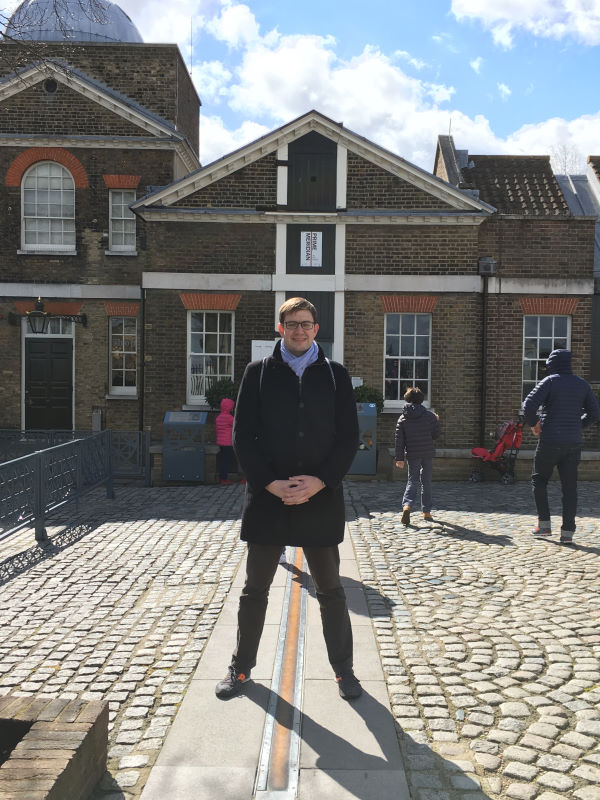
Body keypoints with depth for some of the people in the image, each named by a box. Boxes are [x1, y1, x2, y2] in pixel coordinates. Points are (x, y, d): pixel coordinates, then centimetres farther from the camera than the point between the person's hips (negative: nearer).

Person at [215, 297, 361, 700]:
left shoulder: (335, 374, 4)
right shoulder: (258, 372, 3)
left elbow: (349, 437, 1)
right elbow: (243, 436, -1)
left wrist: (321, 481, -12)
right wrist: (270, 484, -12)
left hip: (321, 498, 0)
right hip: (268, 497, 0)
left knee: (331, 591, 12)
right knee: (255, 590, 13)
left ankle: (344, 668, 28)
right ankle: (242, 667, 30)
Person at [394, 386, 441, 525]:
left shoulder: (402, 419, -1)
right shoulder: (429, 415, -3)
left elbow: (399, 440, -3)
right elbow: (435, 435, 1)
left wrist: (399, 458, 0)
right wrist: (437, 422, 18)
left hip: (413, 455, 0)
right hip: (428, 454, 0)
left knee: (412, 481, 6)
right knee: (426, 482, 12)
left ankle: (407, 505, -19)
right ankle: (426, 512, 16)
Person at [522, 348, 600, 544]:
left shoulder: (550, 381, -7)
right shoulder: (582, 384, 8)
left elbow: (528, 405, -18)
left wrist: (533, 424, -2)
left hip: (550, 441, -4)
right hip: (574, 443, 4)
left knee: (539, 480, 13)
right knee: (569, 487, 6)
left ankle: (544, 524, 10)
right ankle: (567, 532, 5)